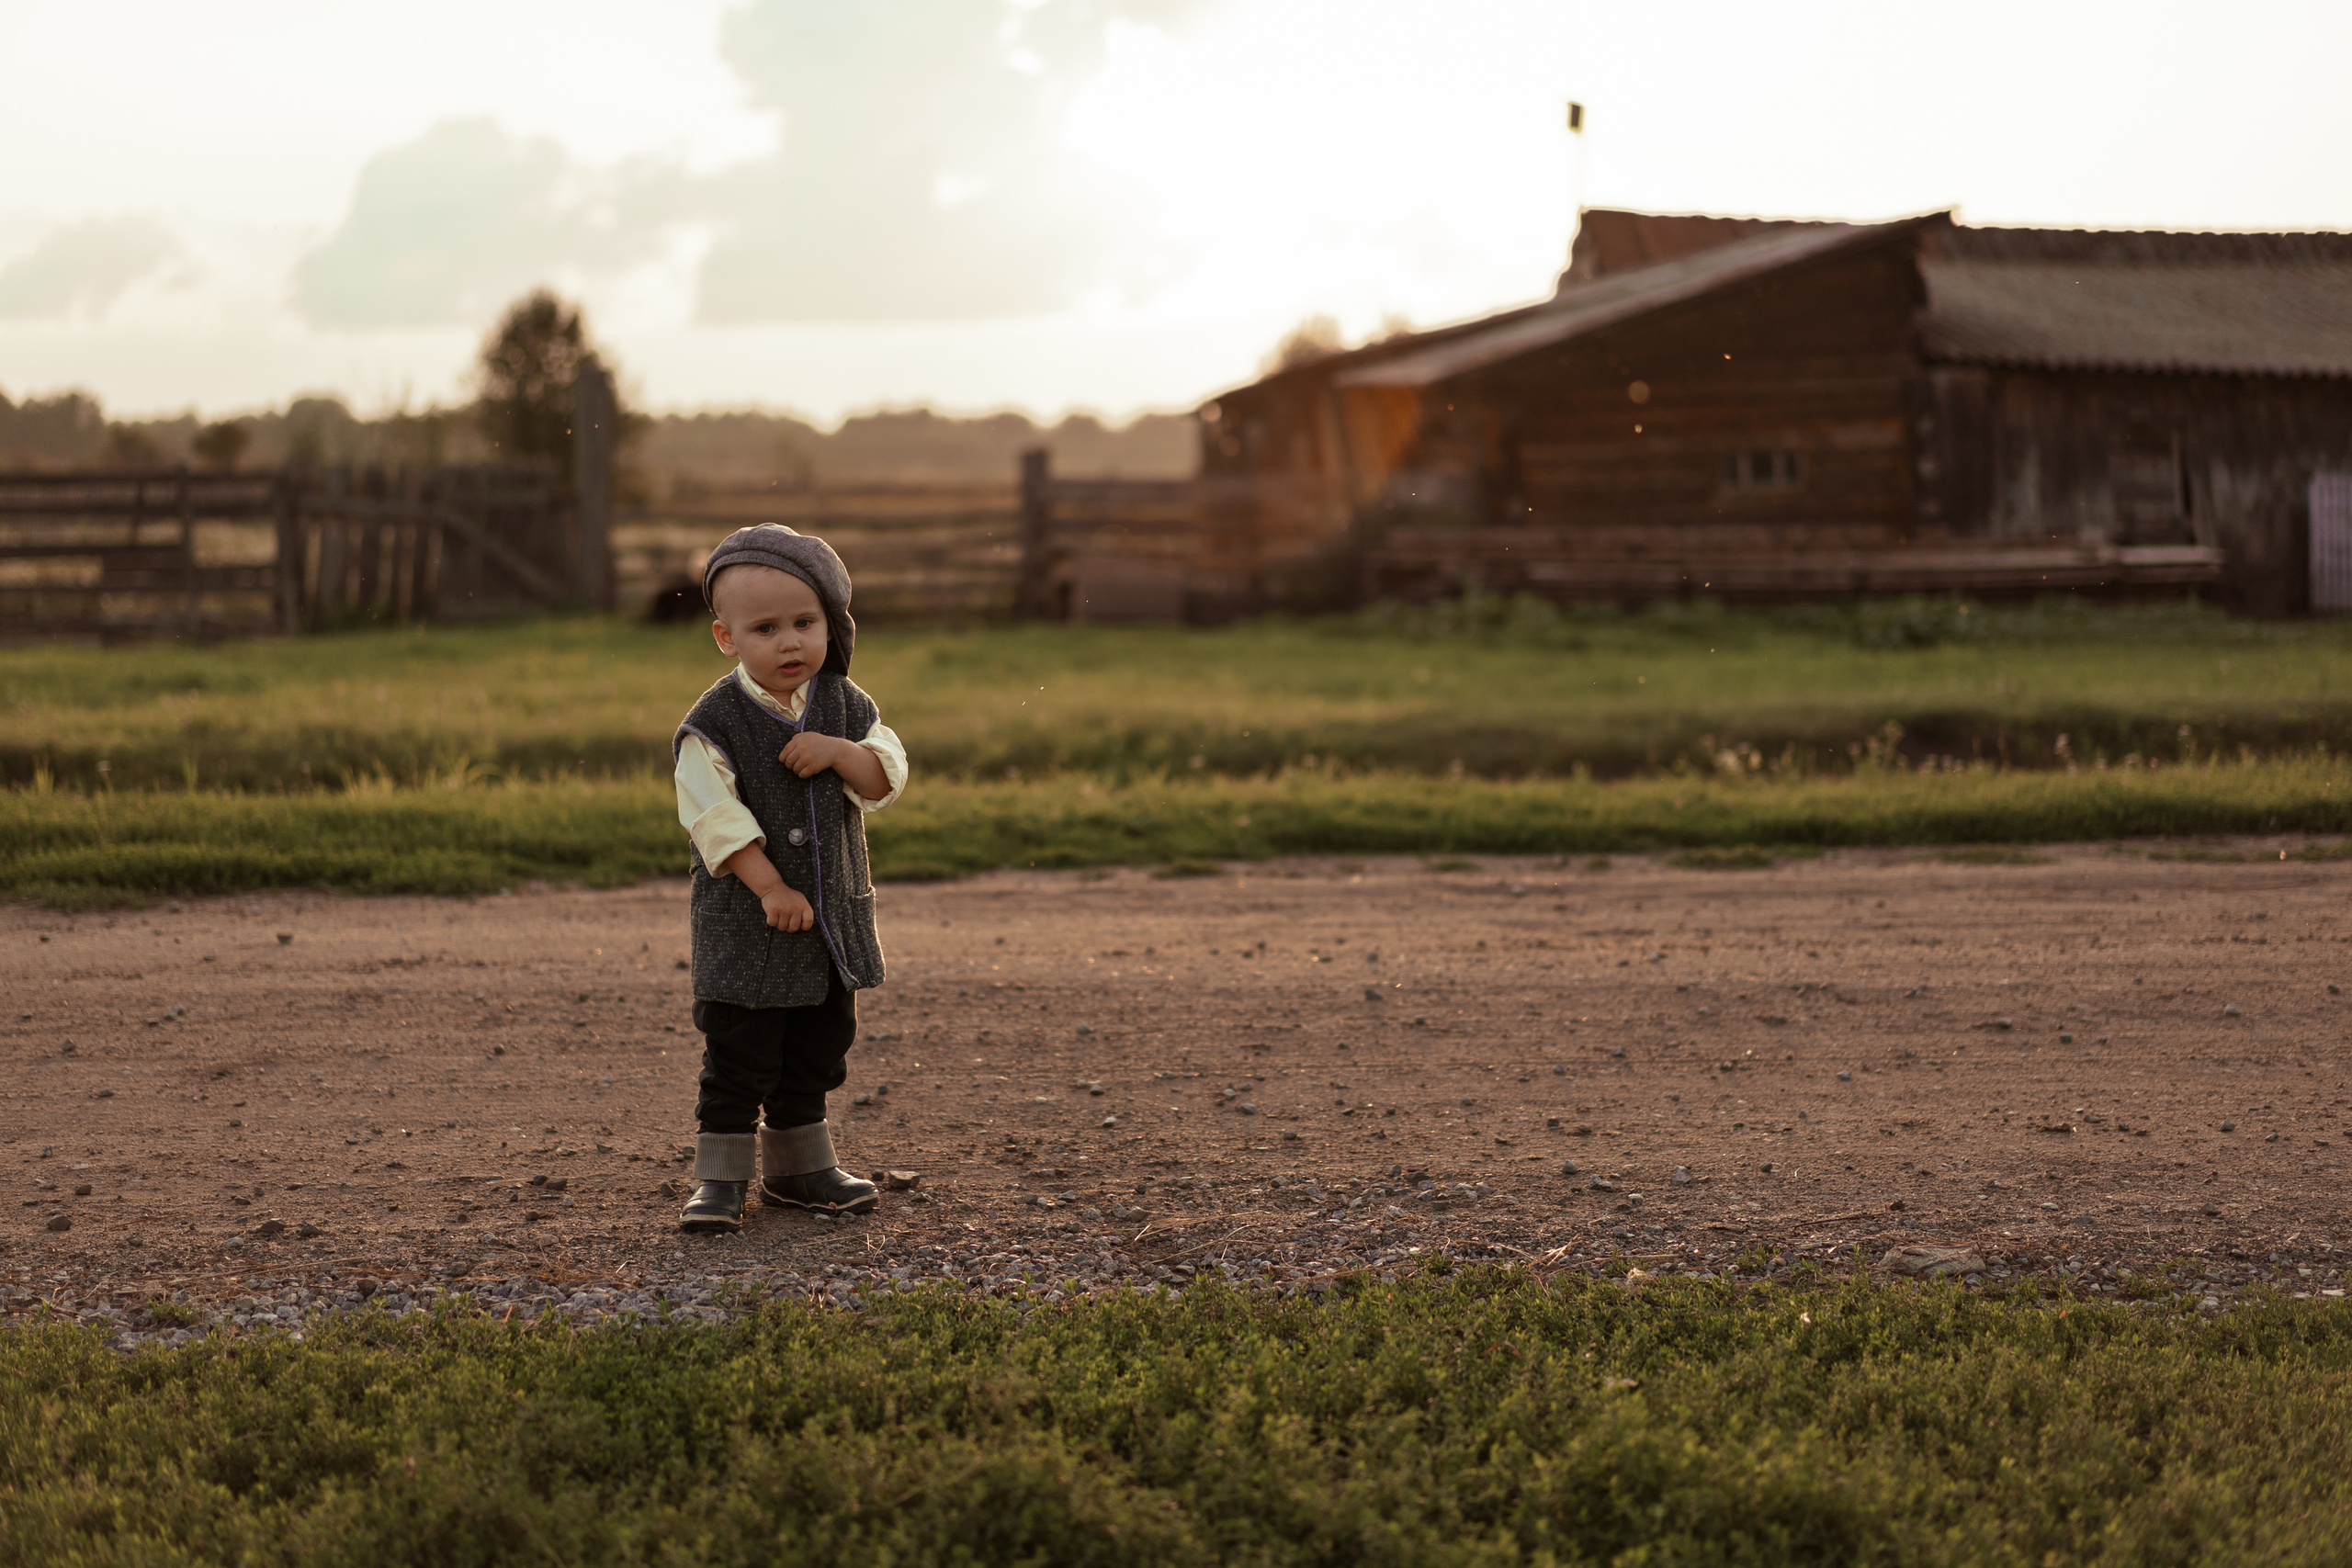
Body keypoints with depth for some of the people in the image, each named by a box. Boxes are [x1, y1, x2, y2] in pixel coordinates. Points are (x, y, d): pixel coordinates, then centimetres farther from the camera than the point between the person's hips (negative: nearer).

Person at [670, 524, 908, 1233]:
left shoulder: (845, 705, 1)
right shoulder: (714, 723, -13)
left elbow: (888, 779, -2)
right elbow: (716, 818, -17)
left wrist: (839, 752, -22)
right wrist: (772, 889, -22)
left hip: (833, 912, 5)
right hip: (745, 923, -5)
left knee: (818, 1050, 15)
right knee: (739, 1056, -3)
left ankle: (798, 1168, 29)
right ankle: (721, 1178, 7)